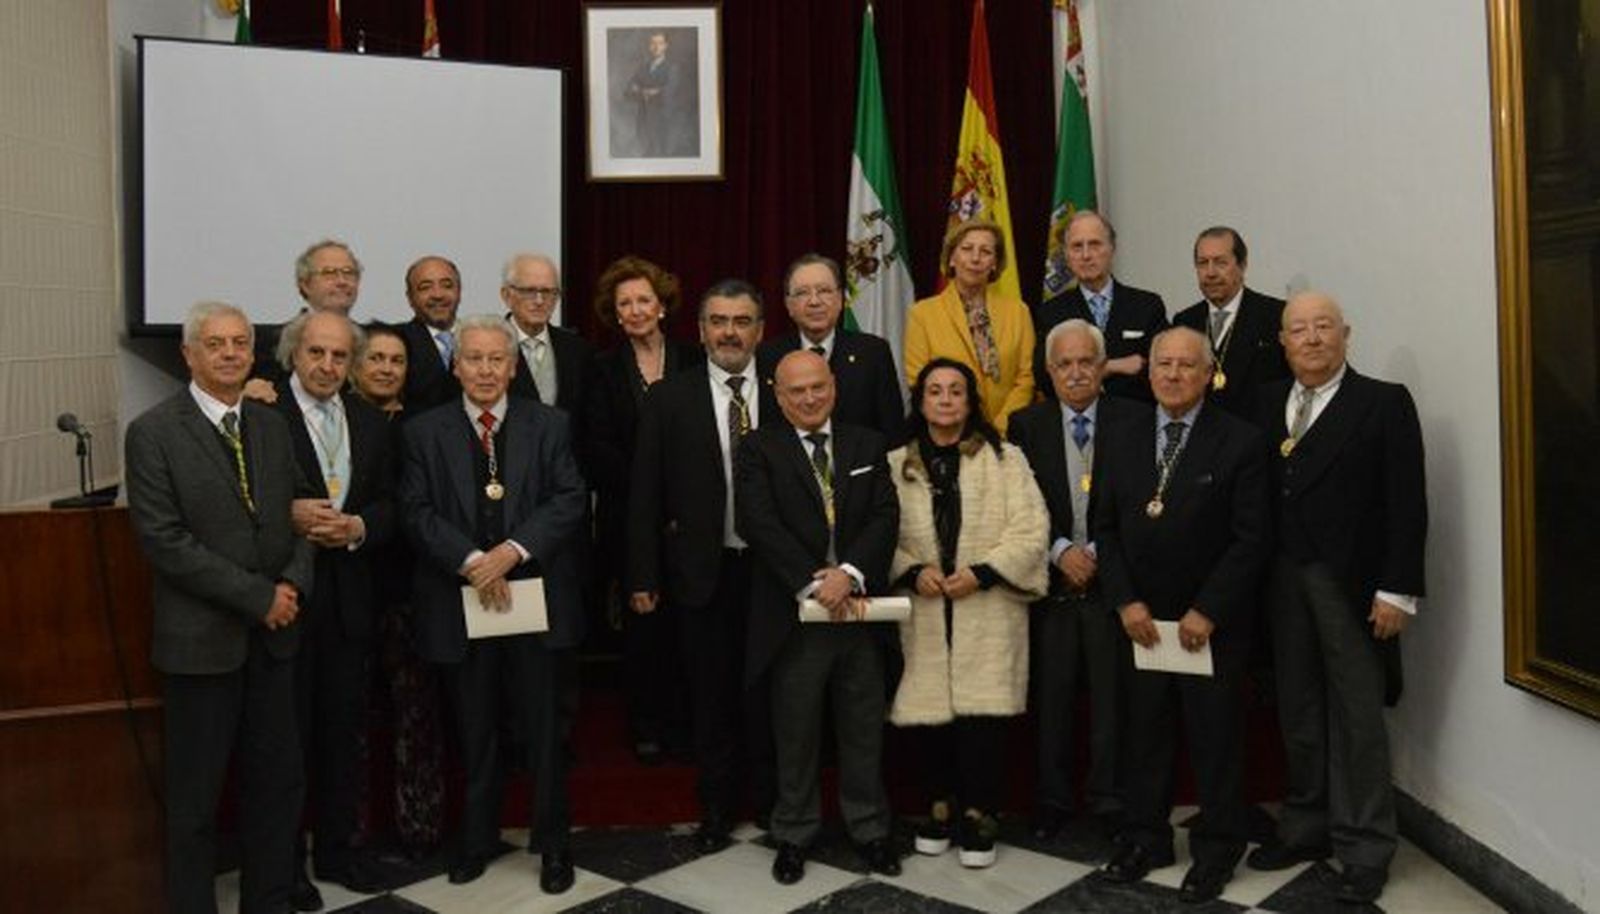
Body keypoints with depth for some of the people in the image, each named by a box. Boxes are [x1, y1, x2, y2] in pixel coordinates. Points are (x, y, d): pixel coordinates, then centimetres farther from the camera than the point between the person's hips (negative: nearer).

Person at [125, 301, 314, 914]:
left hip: (273, 633, 5)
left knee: (279, 779, 12)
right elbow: (164, 540, -15)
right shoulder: (153, 433, -9)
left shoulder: (272, 425, 8)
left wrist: (293, 582, -8)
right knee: (195, 794, 8)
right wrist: (257, 596, -16)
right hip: (201, 638, -5)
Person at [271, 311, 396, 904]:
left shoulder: (370, 422, 9)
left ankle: (337, 848, 30)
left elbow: (388, 504, 9)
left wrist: (358, 527, -11)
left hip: (349, 598, 5)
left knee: (344, 728, 14)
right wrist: (288, 515, -24)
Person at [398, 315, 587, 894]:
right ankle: (476, 840, 31)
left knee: (544, 730, 7)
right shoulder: (424, 431, 4)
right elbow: (418, 512, -3)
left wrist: (513, 550, -17)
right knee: (475, 733, 14)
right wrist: (471, 561, -16)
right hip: (460, 601, 1)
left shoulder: (549, 425, 3)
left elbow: (570, 500, -4)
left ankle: (553, 844, 22)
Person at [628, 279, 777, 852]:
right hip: (702, 569, 0)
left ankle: (771, 800, 29)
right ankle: (717, 807, 27)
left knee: (767, 690, 9)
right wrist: (643, 576, -4)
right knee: (711, 695, 11)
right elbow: (645, 493, -1)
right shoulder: (669, 398, 0)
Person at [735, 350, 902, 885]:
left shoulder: (867, 445, 9)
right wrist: (813, 582, -20)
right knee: (796, 734, 10)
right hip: (794, 616, -2)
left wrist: (849, 572, -17)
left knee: (864, 731, 13)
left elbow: (885, 515, -2)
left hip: (860, 610, 3)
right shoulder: (759, 449, 0)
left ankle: (870, 830, 29)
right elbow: (758, 523, -12)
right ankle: (794, 835, 27)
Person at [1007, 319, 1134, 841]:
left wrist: (1097, 553, -8)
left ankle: (1109, 804, 20)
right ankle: (1052, 802, 23)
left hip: (1111, 580, -1)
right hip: (1051, 583, 1)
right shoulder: (1026, 426, 5)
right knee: (1051, 699, 8)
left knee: (1113, 699, 5)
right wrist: (1061, 551, -9)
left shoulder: (1135, 421, 1)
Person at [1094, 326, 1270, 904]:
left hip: (1212, 623, -3)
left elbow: (1250, 538, -10)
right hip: (1141, 619, 3)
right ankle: (1145, 838, 25)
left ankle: (1217, 848, 24)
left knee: (1215, 736, 8)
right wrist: (1126, 602, -4)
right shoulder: (1124, 442, 7)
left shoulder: (1240, 442, -6)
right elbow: (1107, 528, 7)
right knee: (1145, 732, 10)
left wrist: (1206, 611, -14)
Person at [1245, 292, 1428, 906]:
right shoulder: (1267, 404, 10)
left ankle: (1364, 849, 16)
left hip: (1351, 582, -4)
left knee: (1357, 717, 4)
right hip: (1285, 579, 5)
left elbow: (1406, 504, -8)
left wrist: (1397, 591, -13)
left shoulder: (1384, 403, -4)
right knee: (1298, 712, 13)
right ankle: (1307, 826, 28)